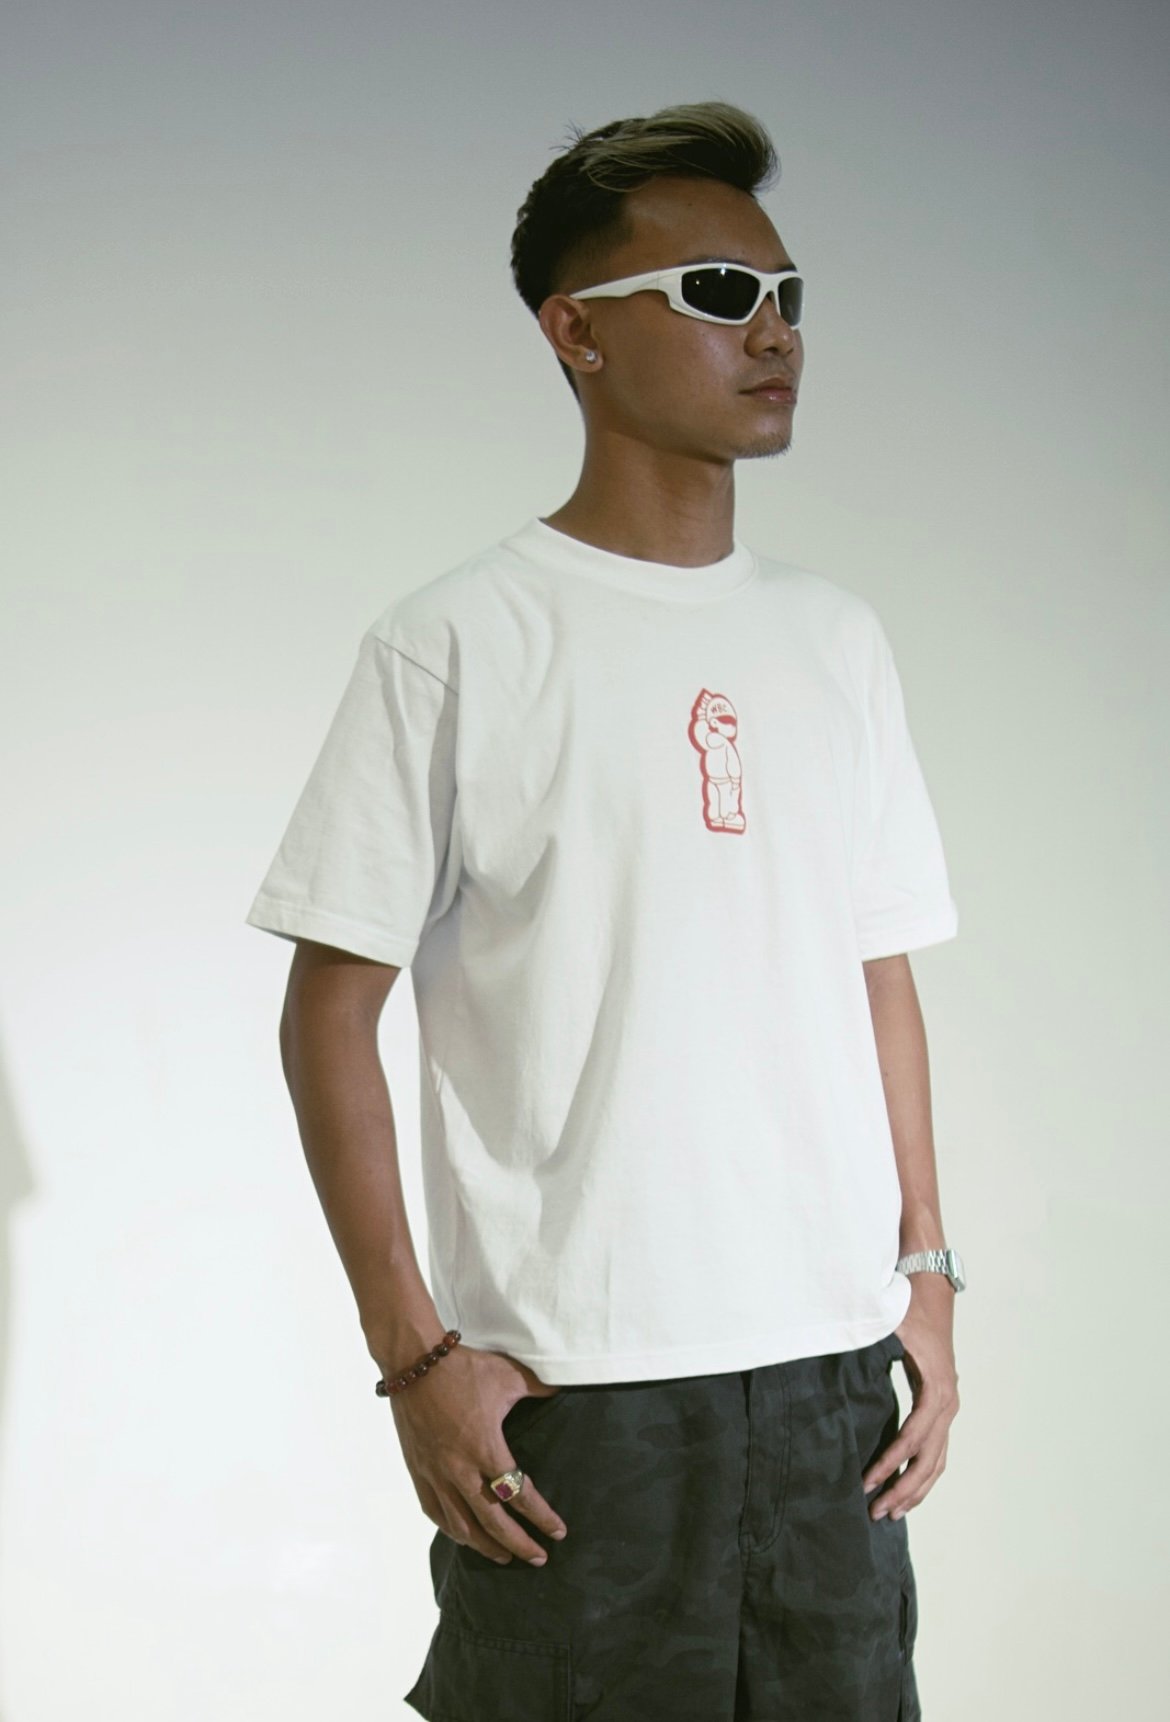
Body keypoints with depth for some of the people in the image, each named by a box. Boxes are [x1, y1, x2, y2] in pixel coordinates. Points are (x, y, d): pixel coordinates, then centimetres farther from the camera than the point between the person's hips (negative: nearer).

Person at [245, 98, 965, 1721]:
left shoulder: (836, 638, 12)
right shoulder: (460, 643, -5)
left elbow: (880, 974, 15)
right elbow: (331, 1008, -5)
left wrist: (927, 1274, 9)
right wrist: (412, 1350, -10)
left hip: (833, 1368, 5)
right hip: (577, 1387, -5)